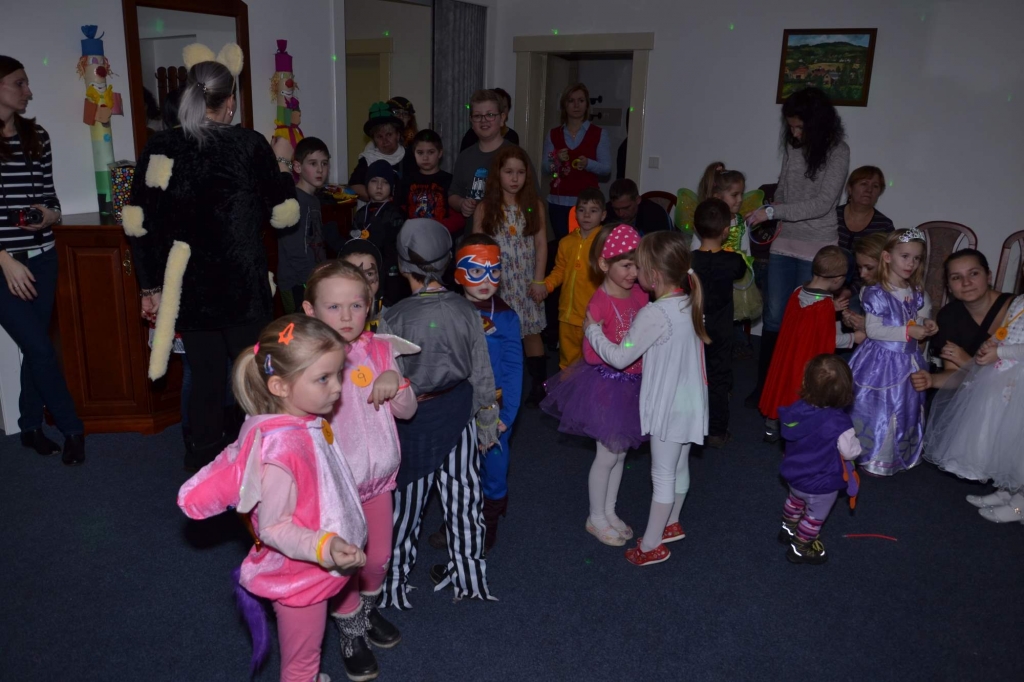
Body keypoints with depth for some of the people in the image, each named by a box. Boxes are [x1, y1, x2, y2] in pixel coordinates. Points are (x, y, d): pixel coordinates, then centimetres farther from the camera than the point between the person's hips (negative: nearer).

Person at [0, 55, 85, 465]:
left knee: (35, 347, 12)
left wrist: (52, 215, -8)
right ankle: (72, 430, 12)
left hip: (42, 259, 5)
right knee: (40, 348, -3)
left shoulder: (37, 135, 8)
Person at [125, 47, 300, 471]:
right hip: (243, 288, -3)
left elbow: (139, 225, 2)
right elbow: (283, 214, 1)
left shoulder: (160, 149, 2)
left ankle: (206, 463, 25)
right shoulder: (251, 145, -7)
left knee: (205, 377, 13)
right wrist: (283, 163, 16)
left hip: (188, 289, 4)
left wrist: (150, 287, 12)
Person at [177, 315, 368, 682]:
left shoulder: (308, 424, -9)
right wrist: (325, 549, -39)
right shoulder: (281, 448, -34)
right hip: (298, 578, -7)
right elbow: (273, 528, -27)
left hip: (311, 572, 7)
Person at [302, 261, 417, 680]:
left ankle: (367, 611, 52)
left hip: (378, 479, 4)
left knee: (378, 558, 23)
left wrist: (395, 382, -19)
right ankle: (350, 635, 41)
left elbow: (408, 411, -1)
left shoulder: (380, 351, -5)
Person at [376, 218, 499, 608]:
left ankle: (395, 579, 27)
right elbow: (482, 375, -3)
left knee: (407, 500, 13)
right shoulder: (466, 311, -9)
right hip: (459, 412, 2)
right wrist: (488, 425, 9)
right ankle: (467, 576, 30)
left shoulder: (393, 320, -17)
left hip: (413, 418, -2)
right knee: (462, 494, 15)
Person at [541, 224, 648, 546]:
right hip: (607, 385, -6)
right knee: (608, 456, 8)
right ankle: (596, 519, 29)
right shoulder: (600, 303, -22)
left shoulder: (639, 293, -3)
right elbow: (592, 354, -21)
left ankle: (609, 512, 38)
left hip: (633, 384, 6)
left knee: (620, 452, 19)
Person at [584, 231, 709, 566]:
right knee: (679, 466, 22)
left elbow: (619, 357, -19)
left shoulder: (654, 315, -26)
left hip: (668, 406, -8)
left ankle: (651, 546, 19)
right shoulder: (689, 304, -1)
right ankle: (671, 523, 42)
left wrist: (592, 330, -7)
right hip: (690, 401, 8)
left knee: (663, 474, 4)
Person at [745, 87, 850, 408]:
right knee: (774, 317, 5)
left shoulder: (837, 152, -9)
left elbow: (823, 203, -16)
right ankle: (764, 385, 14)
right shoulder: (792, 146, 4)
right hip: (784, 244, 4)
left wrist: (772, 212, -20)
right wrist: (777, 213, 1)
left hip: (816, 249, -4)